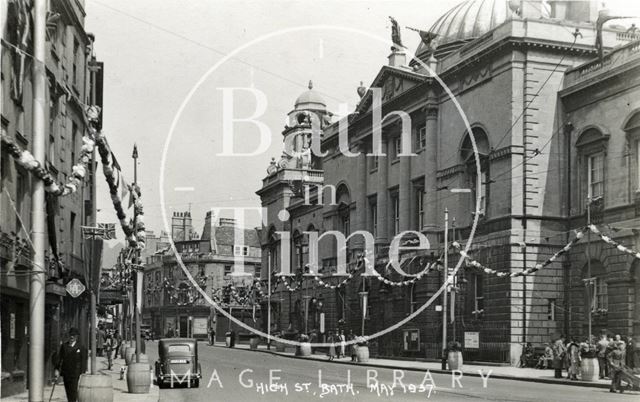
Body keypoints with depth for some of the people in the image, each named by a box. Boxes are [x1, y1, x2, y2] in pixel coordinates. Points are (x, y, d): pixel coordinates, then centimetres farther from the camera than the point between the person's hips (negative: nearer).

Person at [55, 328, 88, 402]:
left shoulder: (81, 348, -3)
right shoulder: (63, 346, 9)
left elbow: (83, 362, -4)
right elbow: (59, 358, 7)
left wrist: (82, 373, -10)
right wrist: (57, 369, -2)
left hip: (75, 374, -4)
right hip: (65, 373, 4)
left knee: (73, 391, -10)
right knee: (68, 392, 8)